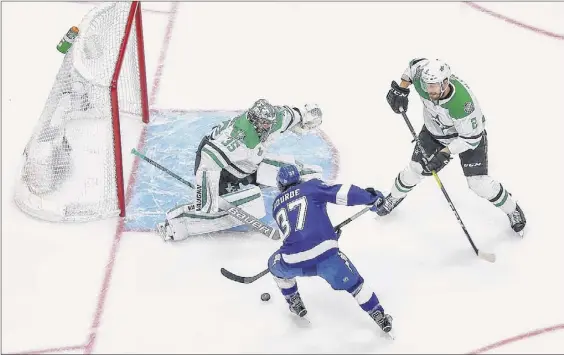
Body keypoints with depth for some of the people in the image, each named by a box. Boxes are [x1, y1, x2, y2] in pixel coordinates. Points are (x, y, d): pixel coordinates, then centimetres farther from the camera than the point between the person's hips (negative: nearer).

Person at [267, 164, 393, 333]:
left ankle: (295, 305, 41)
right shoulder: (311, 186, 12)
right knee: (352, 282, 23)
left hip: (293, 262, 2)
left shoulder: (277, 204, 25)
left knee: (276, 265, 37)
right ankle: (380, 318, 25)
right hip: (325, 255, -2)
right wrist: (371, 196, 8)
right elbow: (340, 193, -2)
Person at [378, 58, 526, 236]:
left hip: (469, 134, -4)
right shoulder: (424, 79, -30)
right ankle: (395, 196, 39)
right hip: (434, 131, 5)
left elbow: (471, 138, -31)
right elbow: (415, 63, -4)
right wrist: (401, 89, -10)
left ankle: (512, 209, 17)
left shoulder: (463, 103, -44)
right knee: (416, 168, 9)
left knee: (478, 182, -8)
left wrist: (445, 153, -35)